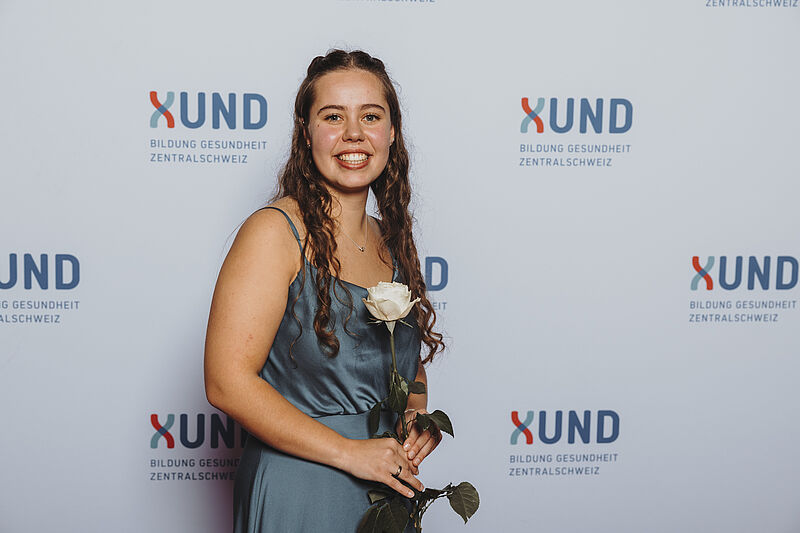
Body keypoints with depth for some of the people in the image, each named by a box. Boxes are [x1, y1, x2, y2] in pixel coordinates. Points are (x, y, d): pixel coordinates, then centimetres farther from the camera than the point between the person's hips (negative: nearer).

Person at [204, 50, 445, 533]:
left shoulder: (393, 241, 5)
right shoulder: (276, 231, -14)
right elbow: (228, 382, -21)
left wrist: (418, 413, -1)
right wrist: (349, 451, -19)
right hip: (297, 494, -6)